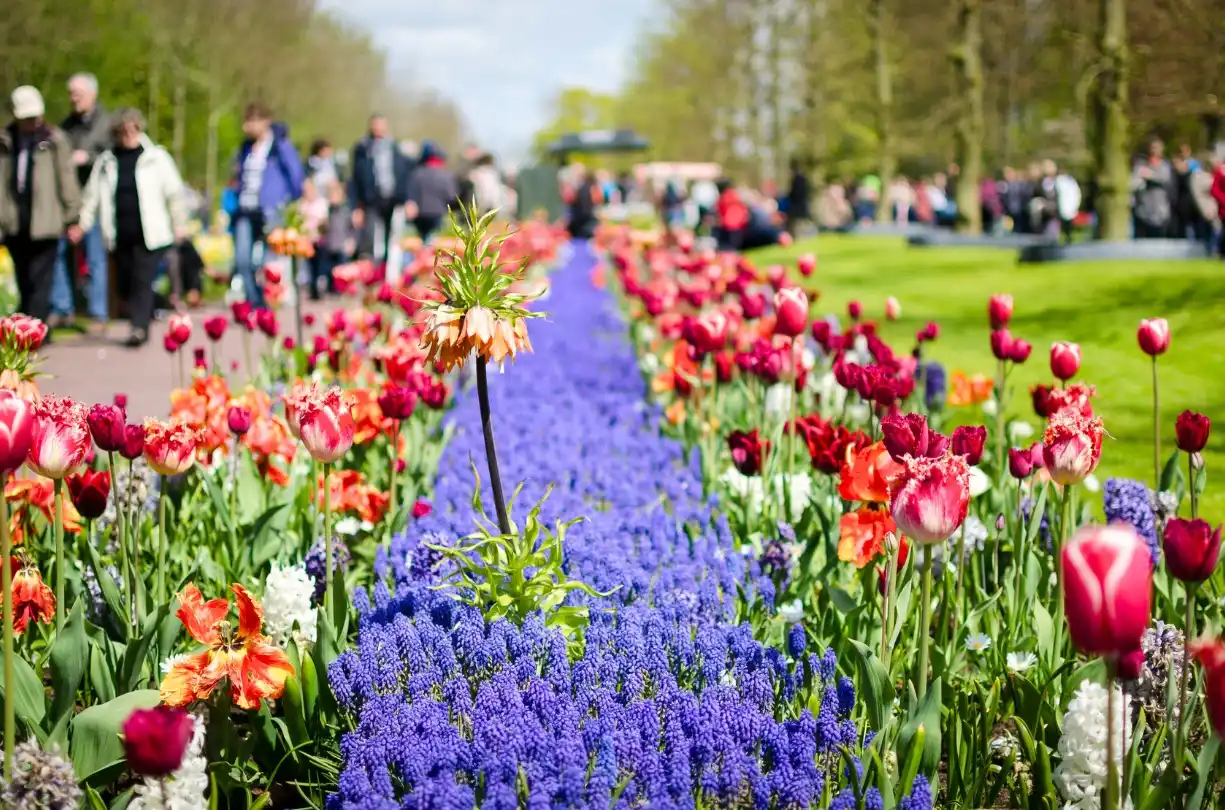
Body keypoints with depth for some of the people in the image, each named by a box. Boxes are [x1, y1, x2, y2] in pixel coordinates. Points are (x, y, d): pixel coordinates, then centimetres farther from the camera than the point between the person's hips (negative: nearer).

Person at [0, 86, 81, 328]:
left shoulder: (55, 140, -2)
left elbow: (67, 179, -1)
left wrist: (72, 216, -1)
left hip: (44, 223, -4)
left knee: (39, 281, -6)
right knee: (24, 282, 12)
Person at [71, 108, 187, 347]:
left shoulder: (155, 157, 1)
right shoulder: (106, 161, 9)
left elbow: (174, 193, 4)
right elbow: (93, 195, 10)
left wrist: (179, 224, 3)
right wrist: (82, 224, 1)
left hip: (150, 234, -4)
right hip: (120, 236, 4)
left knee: (142, 281, -11)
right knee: (125, 285, 8)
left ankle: (139, 327, -12)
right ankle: (143, 320, 25)